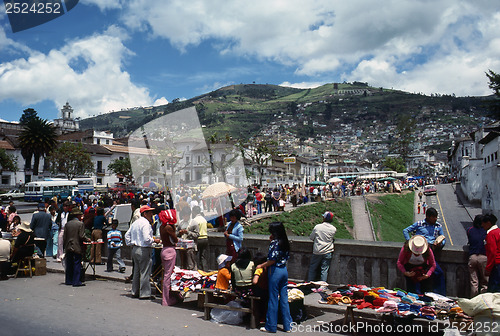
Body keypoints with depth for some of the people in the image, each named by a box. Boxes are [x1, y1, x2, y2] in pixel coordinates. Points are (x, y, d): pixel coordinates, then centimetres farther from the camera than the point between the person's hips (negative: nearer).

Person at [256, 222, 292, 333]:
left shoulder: (274, 243, -15)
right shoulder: (285, 242, 8)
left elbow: (272, 260, -19)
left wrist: (261, 265, -5)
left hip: (275, 271, -7)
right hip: (284, 270, 8)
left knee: (273, 298, 2)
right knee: (284, 298, 12)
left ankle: (271, 326, 12)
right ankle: (287, 325, 18)